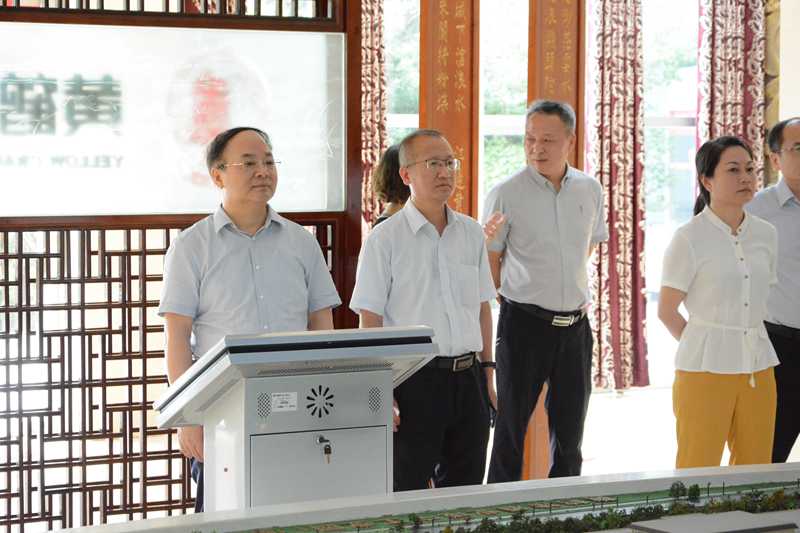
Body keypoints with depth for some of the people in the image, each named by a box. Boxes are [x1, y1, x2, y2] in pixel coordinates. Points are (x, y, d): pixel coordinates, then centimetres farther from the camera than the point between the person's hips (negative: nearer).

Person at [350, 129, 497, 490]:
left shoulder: (471, 233, 10)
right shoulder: (385, 239, -6)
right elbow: (369, 324, -8)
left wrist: (487, 373, 12)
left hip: (468, 379, 5)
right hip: (415, 380, -5)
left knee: (466, 494, 11)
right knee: (407, 493, 2)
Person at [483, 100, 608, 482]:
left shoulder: (590, 190, 4)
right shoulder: (506, 194, -9)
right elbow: (489, 264, -1)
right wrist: (525, 295, 3)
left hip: (575, 324, 4)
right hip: (524, 322, -4)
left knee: (570, 427, 11)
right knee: (512, 426, 1)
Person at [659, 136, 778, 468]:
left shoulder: (766, 235, 7)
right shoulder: (689, 238, -9)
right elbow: (667, 312, -4)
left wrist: (750, 350, 11)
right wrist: (708, 349, 3)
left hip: (758, 370, 5)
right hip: (705, 372, -5)